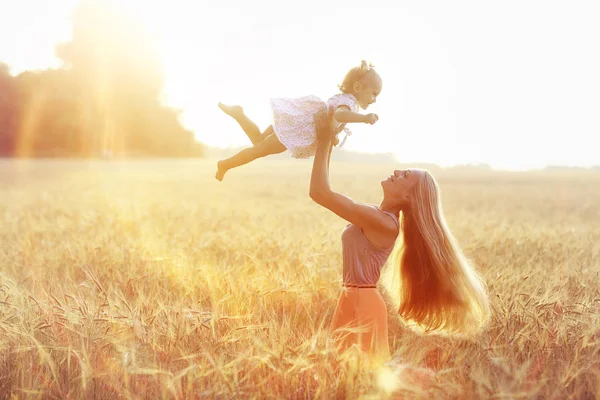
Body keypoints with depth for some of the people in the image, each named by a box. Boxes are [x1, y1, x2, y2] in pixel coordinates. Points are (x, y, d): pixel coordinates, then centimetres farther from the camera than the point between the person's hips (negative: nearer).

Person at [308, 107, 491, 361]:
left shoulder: (382, 223, -21)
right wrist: (328, 144, 7)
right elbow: (323, 192, 15)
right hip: (353, 301, 9)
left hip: (361, 304, -9)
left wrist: (324, 142, -17)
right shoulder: (379, 216, 7)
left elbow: (319, 193, -24)